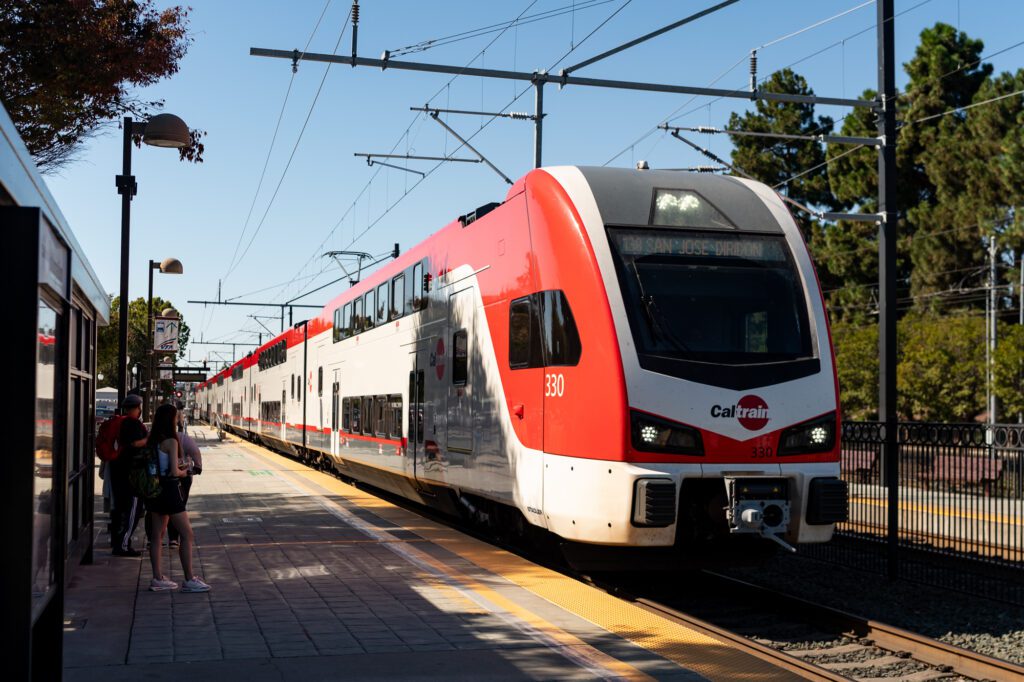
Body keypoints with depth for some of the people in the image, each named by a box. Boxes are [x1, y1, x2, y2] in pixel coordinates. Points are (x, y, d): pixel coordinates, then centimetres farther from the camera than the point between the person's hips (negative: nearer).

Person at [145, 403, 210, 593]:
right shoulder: (171, 441, -16)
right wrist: (183, 473, 1)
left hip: (155, 490, 8)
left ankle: (157, 578, 17)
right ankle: (189, 580, -2)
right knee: (187, 534, -2)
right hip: (169, 489, -8)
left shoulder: (152, 440, 6)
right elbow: (174, 471, -20)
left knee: (158, 534, 13)